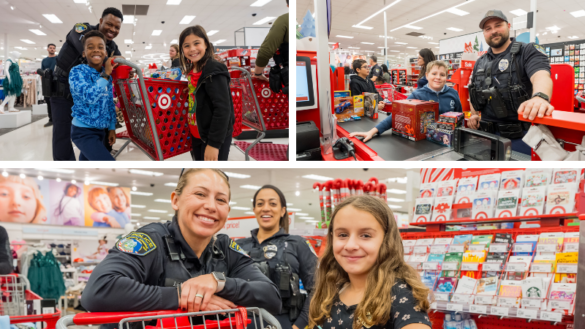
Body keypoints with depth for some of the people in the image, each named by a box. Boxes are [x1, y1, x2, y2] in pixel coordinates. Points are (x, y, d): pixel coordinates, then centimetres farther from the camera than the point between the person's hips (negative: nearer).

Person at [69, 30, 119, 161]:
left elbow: (110, 104, 16)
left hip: (100, 130, 7)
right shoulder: (77, 72, -12)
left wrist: (112, 128, 15)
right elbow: (89, 97, -27)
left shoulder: (107, 76, 8)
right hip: (83, 131, -7)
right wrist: (105, 74, -23)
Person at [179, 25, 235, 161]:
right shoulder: (191, 71, 8)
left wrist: (214, 143, -26)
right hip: (197, 135, 9)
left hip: (215, 137, -9)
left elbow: (223, 109, -25)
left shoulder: (214, 71, -19)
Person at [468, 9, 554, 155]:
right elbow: (474, 93, 26)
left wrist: (540, 98, -47)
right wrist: (474, 114, 5)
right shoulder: (480, 63, 15)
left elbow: (541, 76, -25)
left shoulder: (528, 51, -5)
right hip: (487, 134, 6)